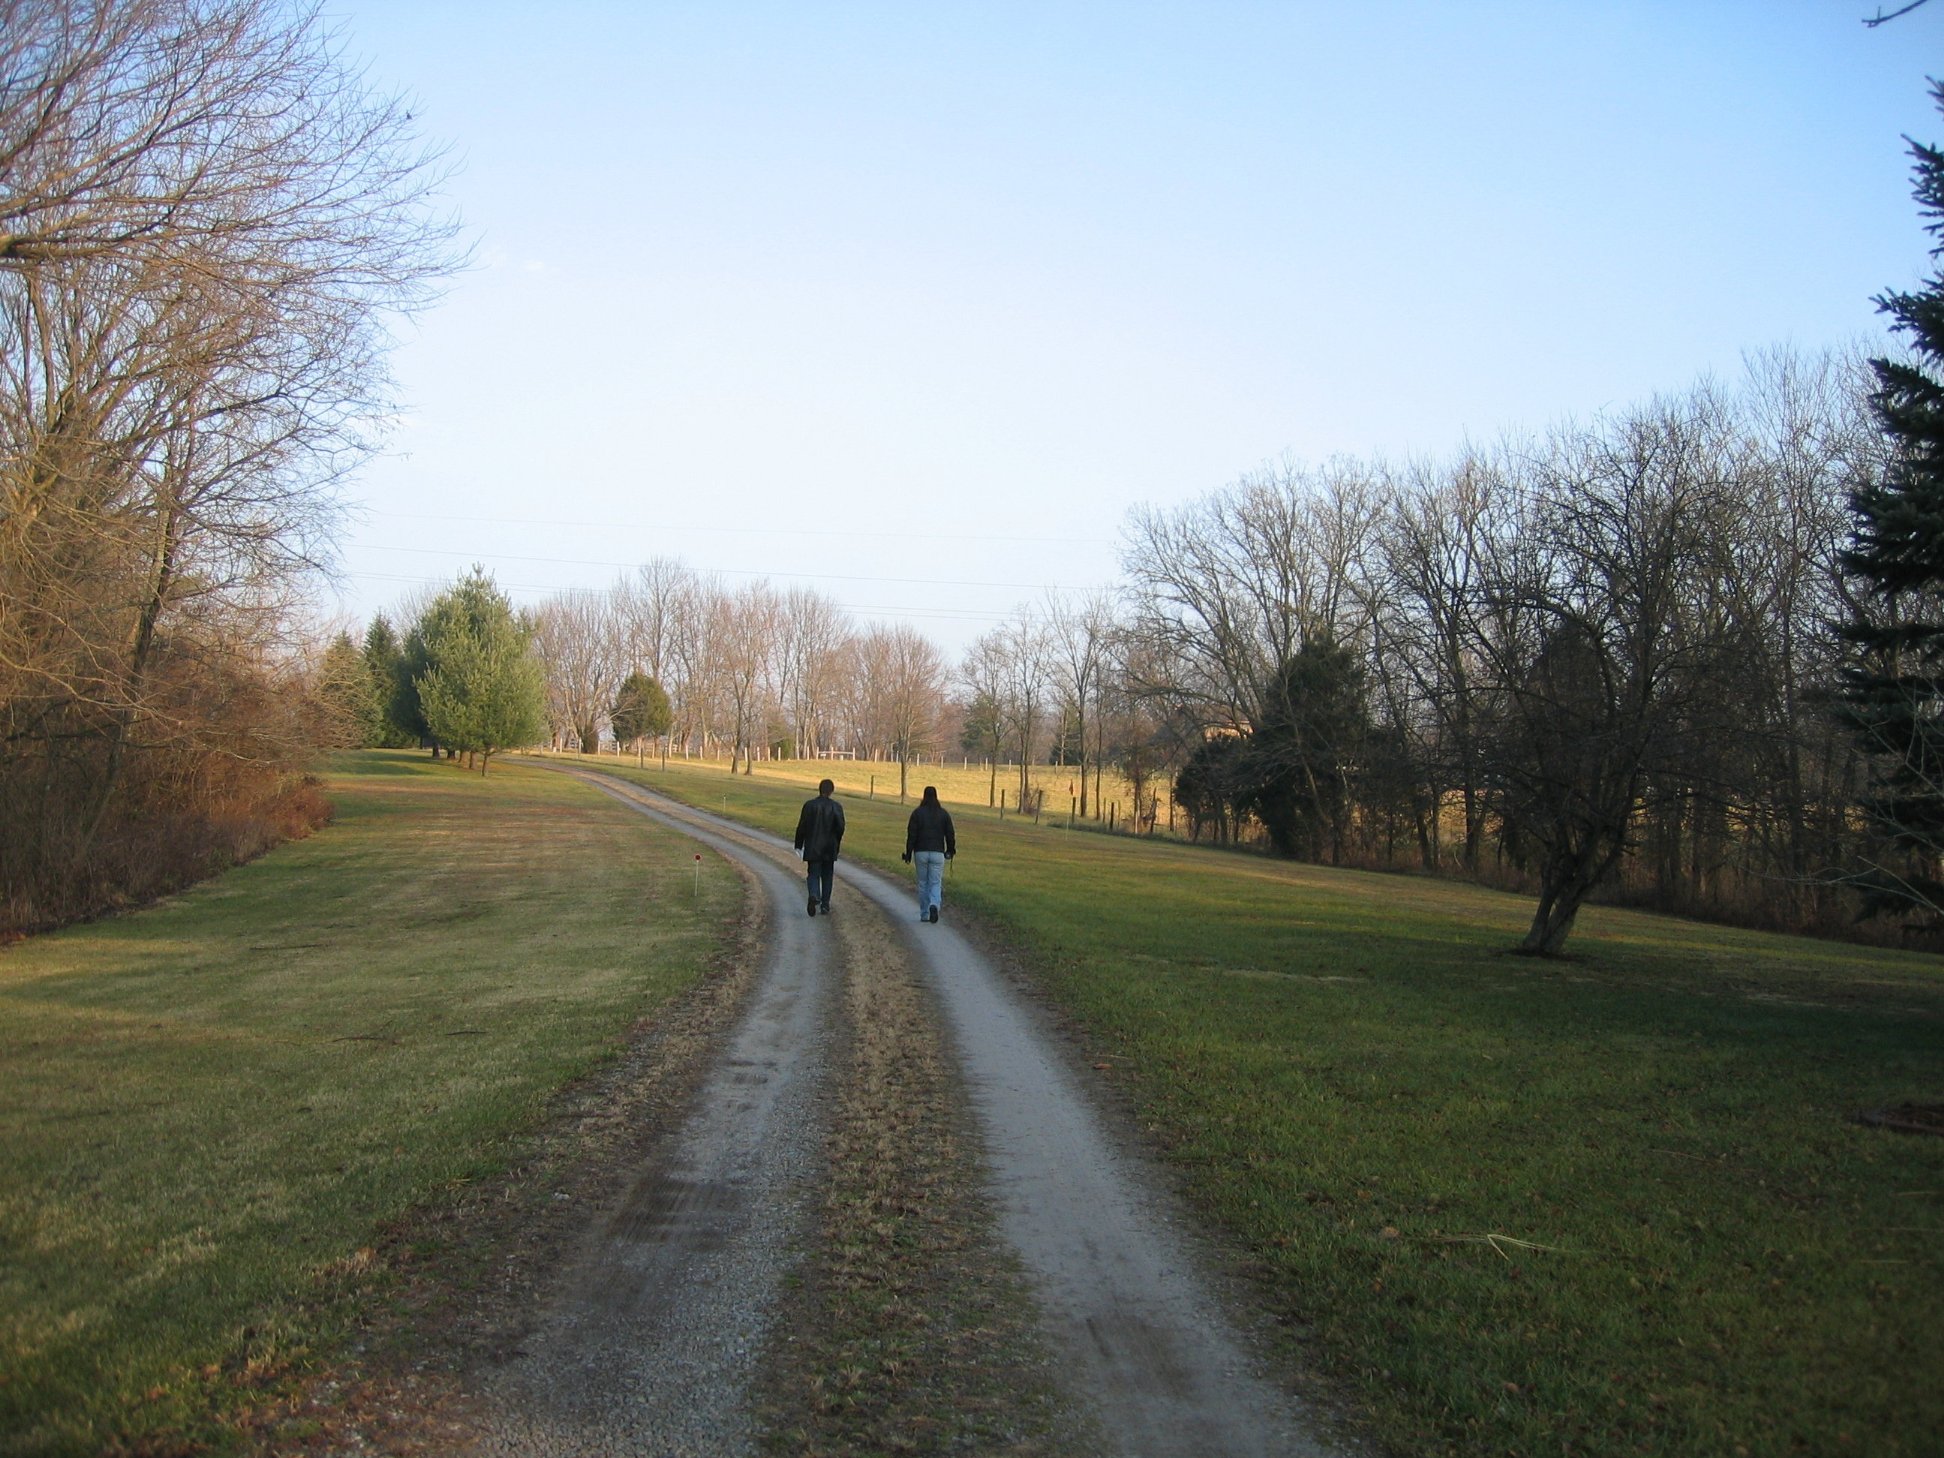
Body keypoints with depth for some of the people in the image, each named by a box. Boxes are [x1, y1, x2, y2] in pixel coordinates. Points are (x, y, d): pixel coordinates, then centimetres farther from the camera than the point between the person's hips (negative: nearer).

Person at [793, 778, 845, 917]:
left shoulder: (809, 805, -5)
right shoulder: (836, 807, -5)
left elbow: (802, 827, -5)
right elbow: (840, 827, -9)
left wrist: (799, 846, 3)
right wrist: (836, 842, 10)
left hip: (812, 848, -1)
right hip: (830, 848, 1)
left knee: (813, 874, 4)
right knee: (827, 876, 12)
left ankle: (814, 896, -24)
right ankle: (825, 906, 14)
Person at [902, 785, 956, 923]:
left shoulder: (917, 813, -2)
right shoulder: (944, 813, 2)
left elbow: (911, 835, -5)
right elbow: (950, 834, 4)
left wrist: (908, 854, -1)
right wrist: (951, 850, 19)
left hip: (921, 853, 0)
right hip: (937, 853, 0)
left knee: (923, 883, 11)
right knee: (936, 883, 5)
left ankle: (924, 915, 14)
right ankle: (934, 905, -23)